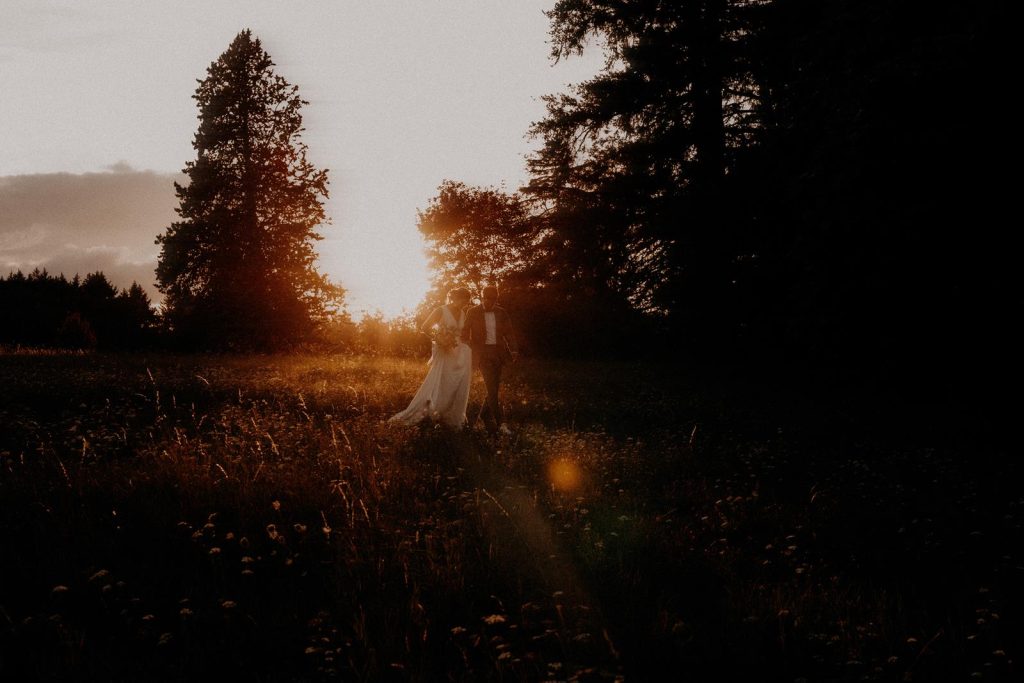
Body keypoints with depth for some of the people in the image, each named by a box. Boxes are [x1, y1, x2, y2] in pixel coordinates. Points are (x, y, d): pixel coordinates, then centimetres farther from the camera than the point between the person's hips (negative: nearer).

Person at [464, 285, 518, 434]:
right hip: (482, 353, -4)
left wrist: (513, 349, -9)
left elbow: (509, 332, 5)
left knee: (494, 387, 7)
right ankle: (499, 423, -11)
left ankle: (483, 415, 27)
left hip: (498, 353, 4)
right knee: (492, 388, -12)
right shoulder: (473, 313, -2)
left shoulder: (502, 313, 6)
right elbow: (465, 333, 2)